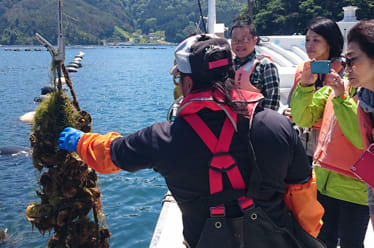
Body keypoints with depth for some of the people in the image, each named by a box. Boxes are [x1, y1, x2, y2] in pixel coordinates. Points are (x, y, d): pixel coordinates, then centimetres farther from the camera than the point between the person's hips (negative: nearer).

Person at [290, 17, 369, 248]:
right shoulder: (337, 80, 4)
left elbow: (363, 139, -26)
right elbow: (302, 119, 2)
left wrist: (341, 98, -27)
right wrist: (305, 85, -13)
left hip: (355, 186, -5)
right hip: (324, 179, 6)